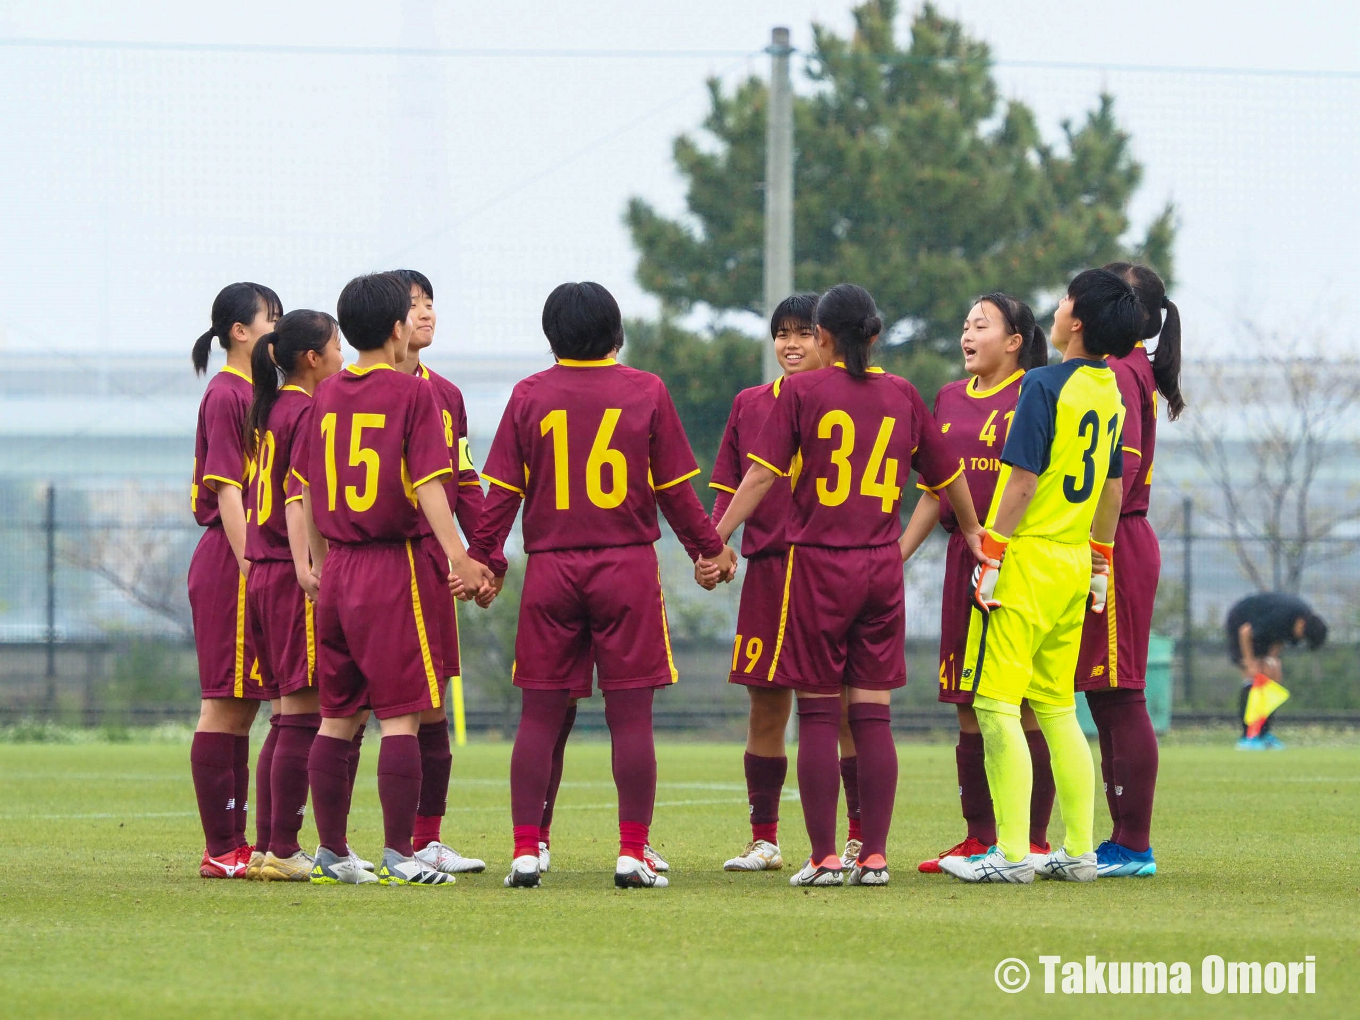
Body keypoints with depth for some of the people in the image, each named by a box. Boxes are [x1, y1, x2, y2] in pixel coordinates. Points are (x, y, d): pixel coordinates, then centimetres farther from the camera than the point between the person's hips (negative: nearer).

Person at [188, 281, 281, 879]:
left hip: (253, 565, 10)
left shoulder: (254, 394, 17)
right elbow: (226, 490, -16)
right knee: (225, 704, -6)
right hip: (228, 564, -10)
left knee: (241, 705, 10)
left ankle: (234, 846, 14)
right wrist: (249, 567, -20)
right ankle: (220, 850, -5)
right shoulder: (226, 397, -11)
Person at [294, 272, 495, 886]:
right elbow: (427, 484, -16)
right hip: (394, 565, -6)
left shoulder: (326, 396, 9)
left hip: (337, 568, 6)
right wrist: (457, 557, -18)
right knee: (400, 716, -5)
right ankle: (398, 855, -7)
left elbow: (307, 488, 15)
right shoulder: (412, 394, -8)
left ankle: (331, 853, 14)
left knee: (337, 717, 11)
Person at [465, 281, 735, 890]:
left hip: (550, 571, 1)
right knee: (631, 715, 1)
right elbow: (675, 490, 2)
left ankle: (526, 851, 0)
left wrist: (483, 558, 9)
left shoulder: (529, 395, 2)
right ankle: (632, 852, -3)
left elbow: (504, 491, 1)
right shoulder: (646, 392, 0)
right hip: (628, 566, -1)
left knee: (540, 714, 4)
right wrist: (709, 547, 14)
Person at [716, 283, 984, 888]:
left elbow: (762, 475, -9)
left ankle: (824, 857, -2)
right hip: (882, 567, 3)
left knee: (818, 716, 1)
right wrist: (972, 531, 35)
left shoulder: (802, 392, -3)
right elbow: (947, 475, 19)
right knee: (873, 715, 5)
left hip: (816, 565, -3)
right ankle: (874, 856, 1)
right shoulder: (902, 395, 8)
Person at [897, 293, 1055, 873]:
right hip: (964, 559, 7)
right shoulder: (950, 400, 15)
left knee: (1027, 704, -5)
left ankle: (1034, 841, -2)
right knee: (968, 706, 7)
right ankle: (979, 838, 13)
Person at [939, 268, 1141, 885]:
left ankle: (1012, 854, -10)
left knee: (996, 705, -6)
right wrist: (1101, 562, 26)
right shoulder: (1111, 393, 10)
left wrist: (992, 557, -13)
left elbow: (1024, 481, -16)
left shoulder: (1045, 385, -13)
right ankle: (1079, 851, 13)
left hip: (1028, 558, -8)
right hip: (1074, 566, 8)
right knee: (1056, 707, 14)